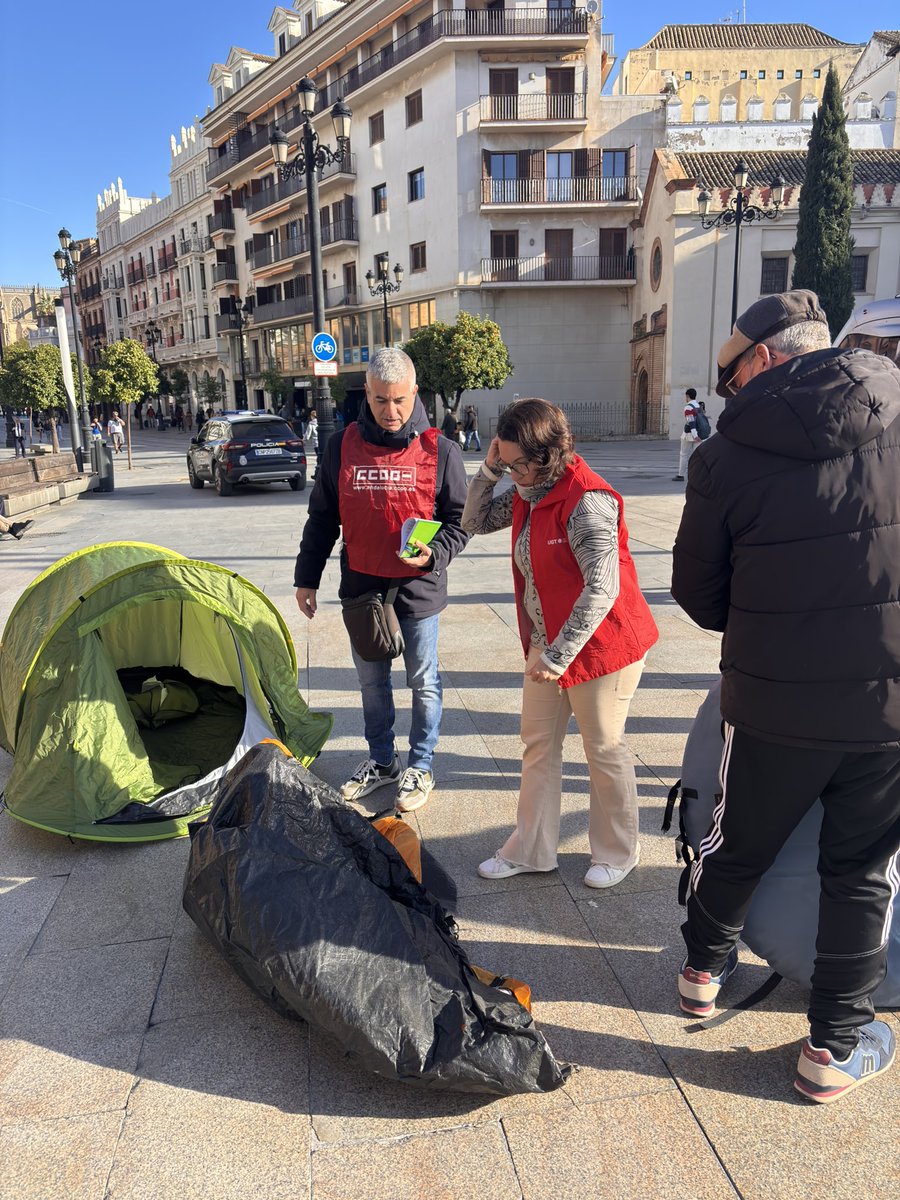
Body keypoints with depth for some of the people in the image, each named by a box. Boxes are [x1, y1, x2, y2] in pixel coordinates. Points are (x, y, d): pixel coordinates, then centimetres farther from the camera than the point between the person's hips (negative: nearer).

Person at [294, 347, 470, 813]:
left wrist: (434, 552, -21)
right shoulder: (341, 447, -1)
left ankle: (420, 766, 28)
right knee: (371, 681, 16)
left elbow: (460, 519, -2)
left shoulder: (439, 451, -7)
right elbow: (322, 518, 7)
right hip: (360, 587, 3)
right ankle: (381, 760, 35)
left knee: (423, 683, 10)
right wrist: (307, 576, 7)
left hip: (418, 590, -2)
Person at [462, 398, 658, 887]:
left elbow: (601, 589, -29)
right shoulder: (527, 494, 3)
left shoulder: (587, 502, -24)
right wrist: (488, 470, -3)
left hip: (601, 644, -9)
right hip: (546, 644, 9)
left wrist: (559, 654, -27)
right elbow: (475, 523, 12)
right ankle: (531, 850, 29)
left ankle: (618, 853, 30)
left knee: (604, 750, 8)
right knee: (538, 744, 14)